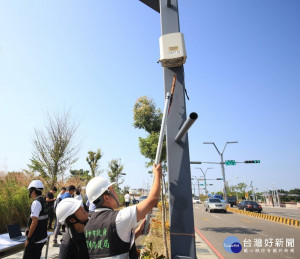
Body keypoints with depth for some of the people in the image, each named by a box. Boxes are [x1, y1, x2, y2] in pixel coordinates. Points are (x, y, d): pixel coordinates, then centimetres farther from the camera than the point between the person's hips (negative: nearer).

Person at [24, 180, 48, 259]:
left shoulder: (36, 202, -19)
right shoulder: (43, 201, 8)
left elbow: (34, 222, -21)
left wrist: (28, 238, -13)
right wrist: (29, 228, 15)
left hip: (36, 240, -8)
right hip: (42, 238, 8)